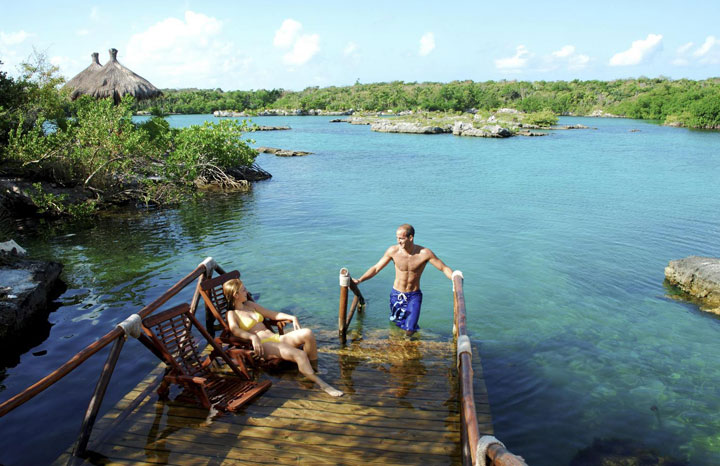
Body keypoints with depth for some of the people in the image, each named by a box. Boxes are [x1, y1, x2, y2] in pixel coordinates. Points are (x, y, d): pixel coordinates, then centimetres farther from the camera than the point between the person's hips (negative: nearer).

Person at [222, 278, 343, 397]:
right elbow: (234, 329, -20)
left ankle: (314, 368, -14)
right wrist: (253, 337, -39)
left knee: (307, 333, -22)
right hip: (263, 345, -7)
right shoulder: (232, 314, 3)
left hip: (276, 338, 7)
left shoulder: (250, 305, 24)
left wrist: (292, 317, 11)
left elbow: (272, 314, 26)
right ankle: (322, 384, -29)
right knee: (299, 354, -31)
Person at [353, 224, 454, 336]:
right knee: (396, 324, 15)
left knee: (409, 330, -9)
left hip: (414, 296, -2)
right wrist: (359, 280, -14)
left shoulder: (425, 253, -17)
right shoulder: (393, 251, -12)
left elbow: (444, 268, -9)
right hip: (396, 294, 2)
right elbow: (376, 268, -5)